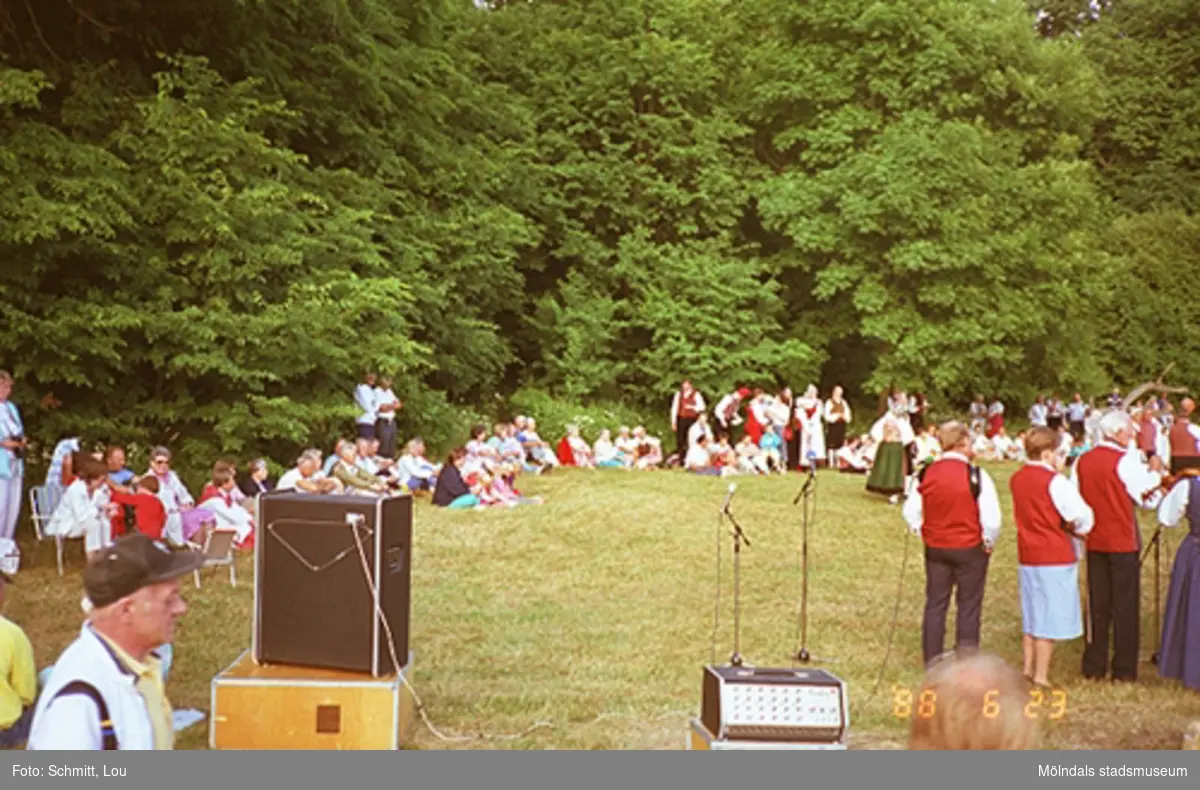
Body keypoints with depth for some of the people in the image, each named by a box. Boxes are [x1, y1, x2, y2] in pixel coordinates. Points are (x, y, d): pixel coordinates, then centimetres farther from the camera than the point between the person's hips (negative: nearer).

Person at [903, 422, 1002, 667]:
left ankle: (932, 662, 21)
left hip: (935, 548, 4)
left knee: (935, 604, 14)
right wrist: (988, 542, 0)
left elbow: (911, 511, 3)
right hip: (970, 549, -4)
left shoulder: (928, 473, -4)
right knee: (968, 606, 7)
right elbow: (991, 518, -17)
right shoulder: (976, 475, -16)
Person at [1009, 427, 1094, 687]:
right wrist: (1079, 528, 4)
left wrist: (1062, 525, 8)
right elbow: (1082, 516, -17)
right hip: (1055, 556, -7)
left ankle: (1028, 670, 24)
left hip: (1027, 556, 7)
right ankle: (1041, 676, 5)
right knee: (1050, 619, 1)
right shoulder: (1055, 482, -17)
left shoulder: (1016, 479, 6)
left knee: (1031, 617, 17)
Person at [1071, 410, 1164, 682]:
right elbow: (1149, 500, -8)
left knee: (1097, 605, 12)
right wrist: (1154, 472, 6)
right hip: (1123, 542, -5)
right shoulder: (1126, 461, -14)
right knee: (1126, 606, 4)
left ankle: (1094, 667, 16)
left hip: (1094, 542, 5)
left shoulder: (1081, 462, 2)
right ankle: (1124, 670, 8)